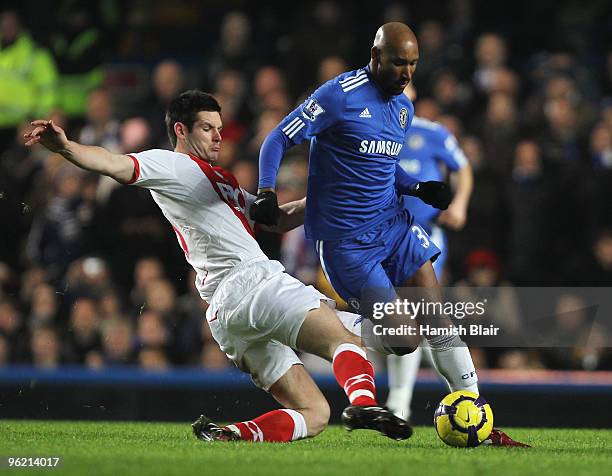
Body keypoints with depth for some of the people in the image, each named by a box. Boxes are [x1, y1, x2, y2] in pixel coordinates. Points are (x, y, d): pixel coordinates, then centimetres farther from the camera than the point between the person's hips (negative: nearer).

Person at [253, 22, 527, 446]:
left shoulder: (404, 108, 11)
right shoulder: (341, 95, -14)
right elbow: (279, 140, -10)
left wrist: (420, 189, 8)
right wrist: (266, 193, -24)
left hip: (393, 223, 7)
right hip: (345, 240, -7)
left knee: (438, 322, -3)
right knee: (403, 341, -10)